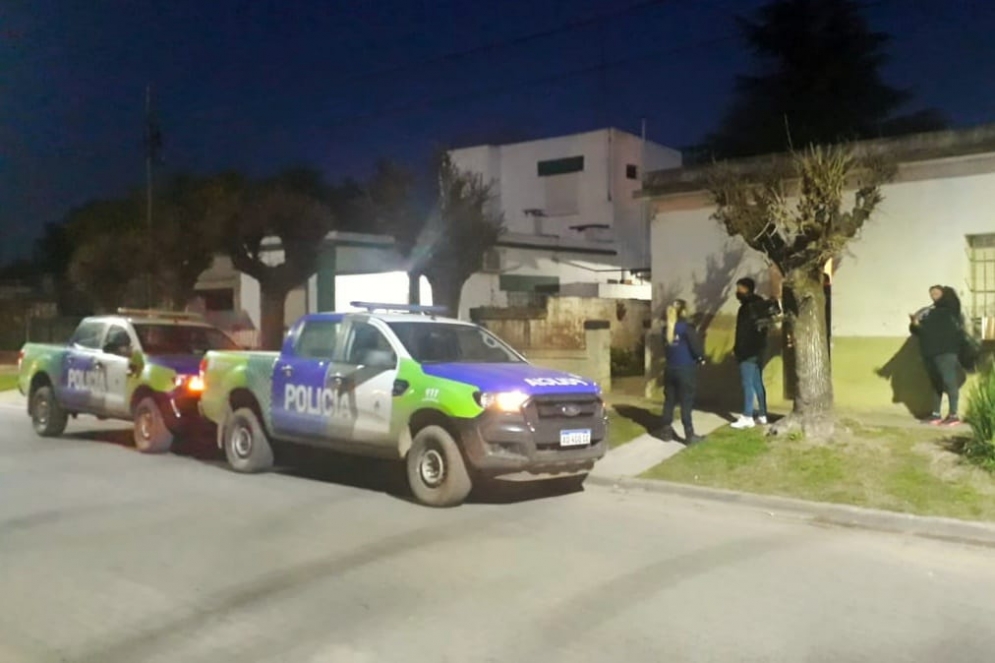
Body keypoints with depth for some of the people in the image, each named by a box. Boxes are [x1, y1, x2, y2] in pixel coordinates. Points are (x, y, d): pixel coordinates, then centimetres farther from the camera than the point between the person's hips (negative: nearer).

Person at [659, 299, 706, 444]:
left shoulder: (667, 329, 6)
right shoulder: (687, 328, -14)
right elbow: (696, 347, -13)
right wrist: (701, 358, 5)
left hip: (670, 369, 6)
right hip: (685, 370, -6)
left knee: (669, 401, 12)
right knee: (686, 403, -1)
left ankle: (667, 431, 19)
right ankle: (689, 435, 3)